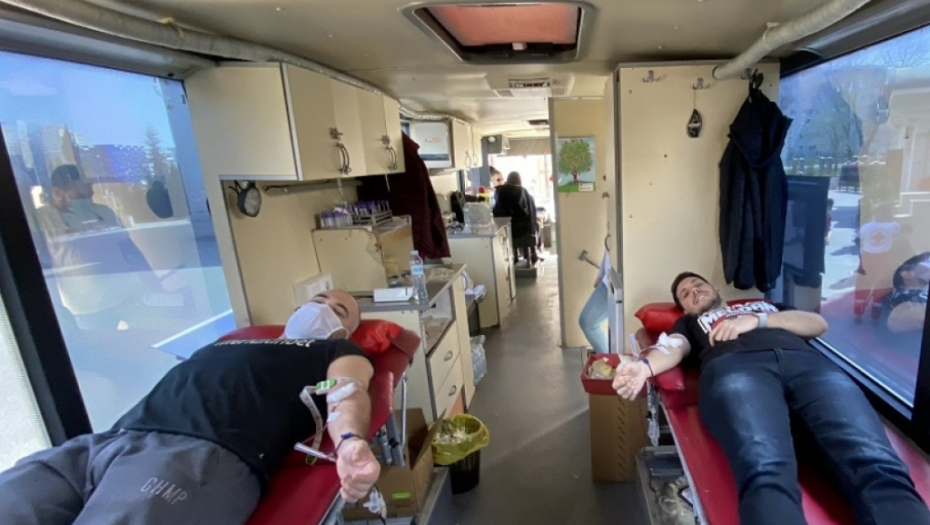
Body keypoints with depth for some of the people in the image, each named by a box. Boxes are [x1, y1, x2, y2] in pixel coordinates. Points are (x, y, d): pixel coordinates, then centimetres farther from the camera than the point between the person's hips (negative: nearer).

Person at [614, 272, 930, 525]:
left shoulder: (764, 304, 43)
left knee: (876, 465, -30)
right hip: (735, 366, -2)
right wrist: (645, 366, -10)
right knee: (766, 473, -36)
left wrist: (757, 321, 10)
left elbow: (818, 324, 26)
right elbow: (673, 349, 14)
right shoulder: (690, 323, 37)